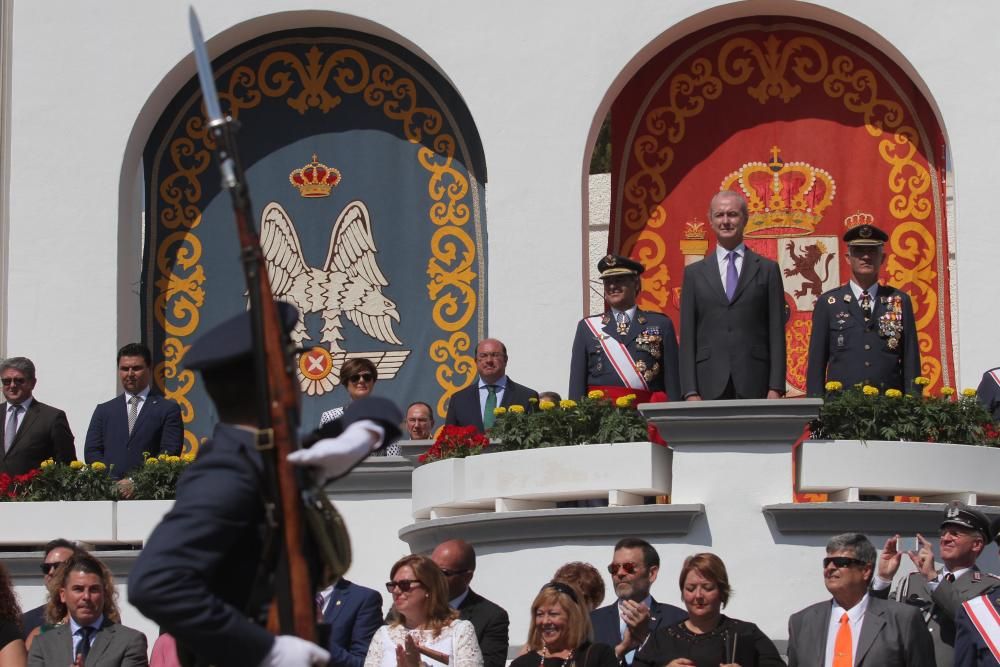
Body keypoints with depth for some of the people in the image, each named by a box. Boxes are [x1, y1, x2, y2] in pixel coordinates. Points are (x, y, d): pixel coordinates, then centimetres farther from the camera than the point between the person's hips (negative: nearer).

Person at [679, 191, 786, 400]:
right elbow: (687, 336, 9)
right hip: (710, 388, 1)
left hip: (755, 387, -1)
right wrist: (690, 392, -2)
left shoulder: (768, 269, 10)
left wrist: (776, 389, -4)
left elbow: (777, 333, 6)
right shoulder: (694, 273, 13)